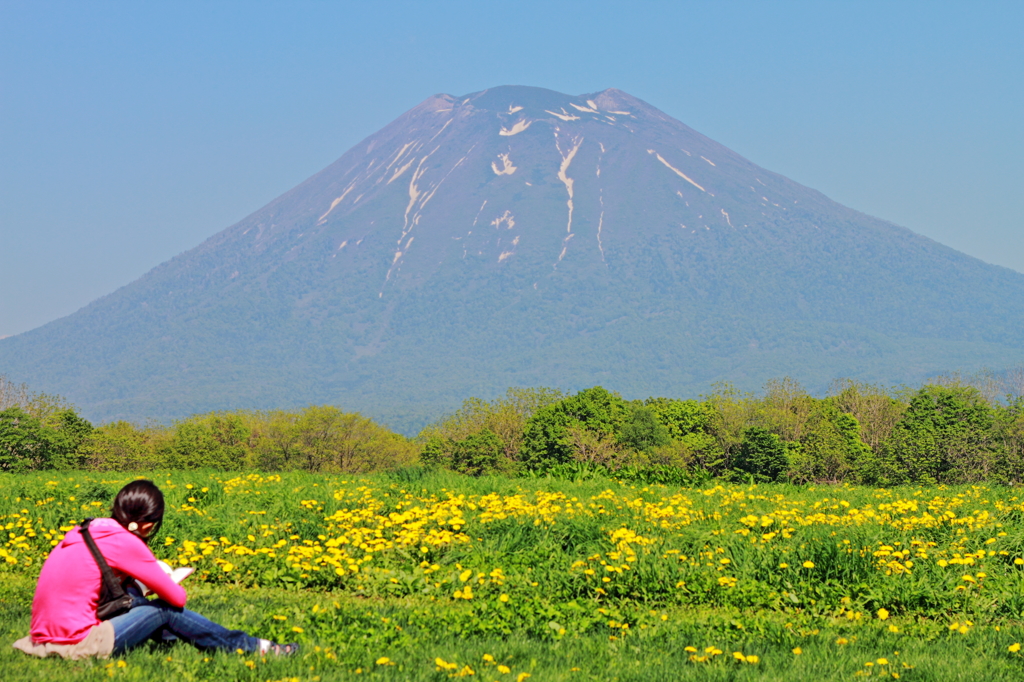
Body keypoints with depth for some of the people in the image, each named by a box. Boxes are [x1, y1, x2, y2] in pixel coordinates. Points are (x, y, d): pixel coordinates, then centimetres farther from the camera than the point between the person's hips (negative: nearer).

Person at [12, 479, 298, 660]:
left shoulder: (83, 532, 11)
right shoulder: (125, 542, -11)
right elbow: (177, 598, -4)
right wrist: (174, 584, 20)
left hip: (43, 639, 7)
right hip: (78, 646, -7)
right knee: (165, 611, 6)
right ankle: (249, 646, 16)